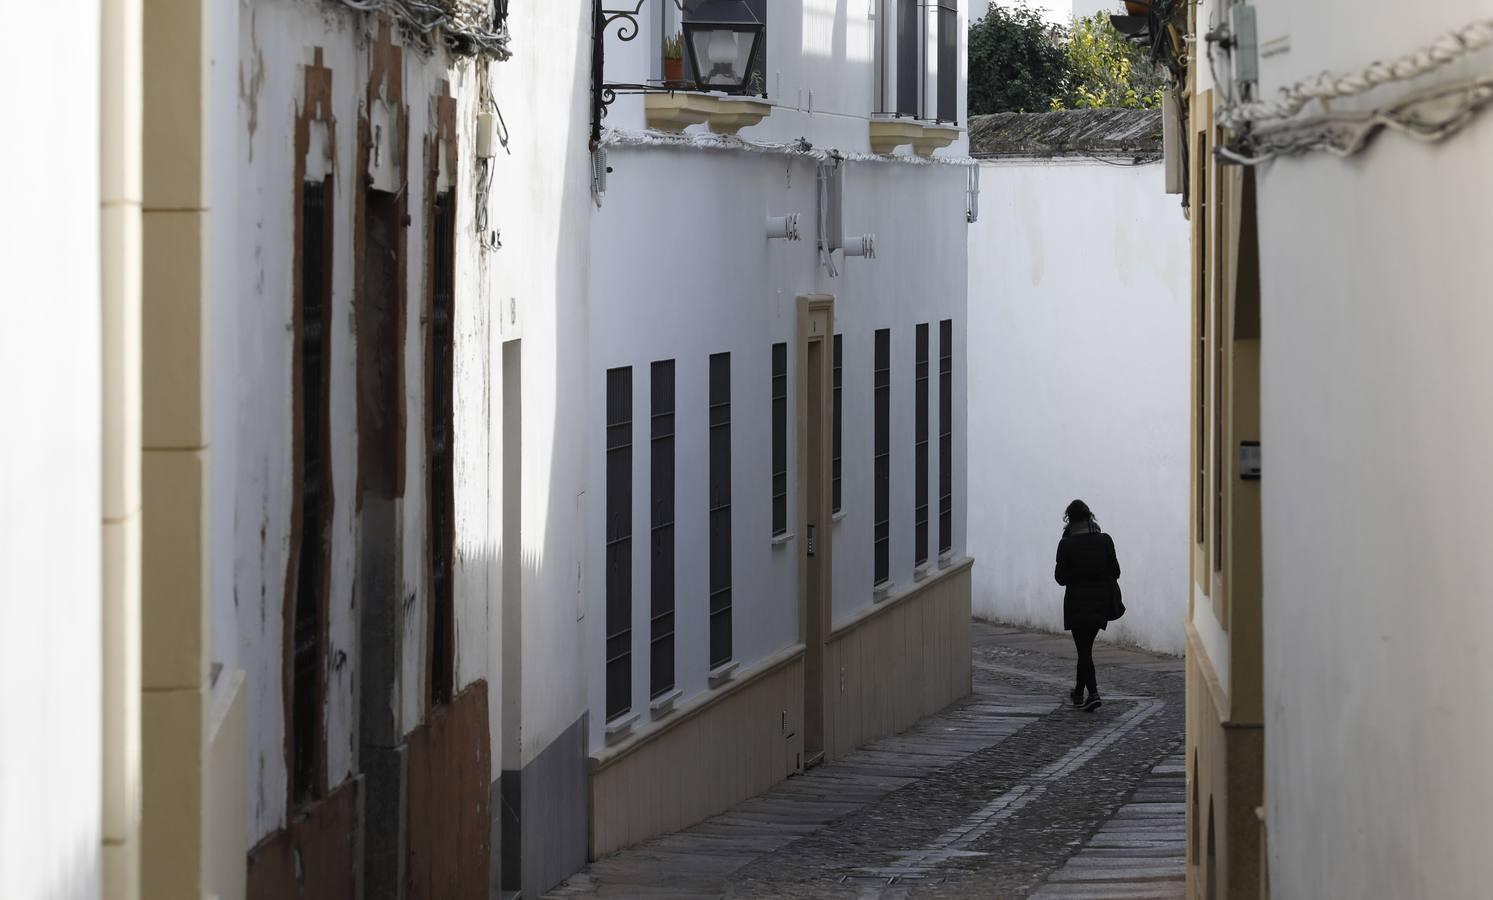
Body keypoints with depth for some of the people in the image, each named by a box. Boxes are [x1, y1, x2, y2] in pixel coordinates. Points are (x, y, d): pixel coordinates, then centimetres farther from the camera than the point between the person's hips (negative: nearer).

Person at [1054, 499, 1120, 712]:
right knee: (1086, 646, 19)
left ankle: (1093, 693, -15)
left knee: (1084, 649, 0)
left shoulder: (1066, 545, -11)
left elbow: (1061, 578, -7)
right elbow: (1114, 571, 0)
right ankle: (1079, 692, 29)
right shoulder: (1104, 541, -4)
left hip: (1077, 602, -4)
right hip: (1100, 601, 4)